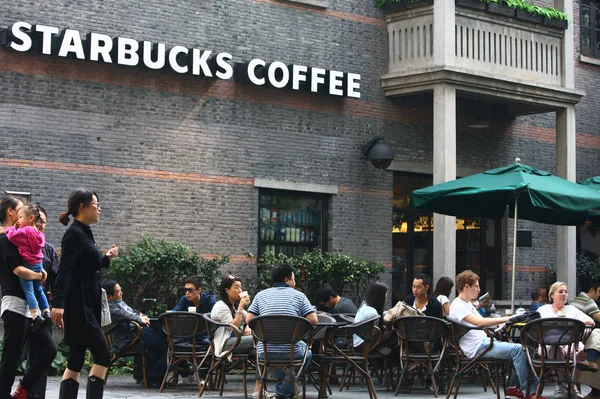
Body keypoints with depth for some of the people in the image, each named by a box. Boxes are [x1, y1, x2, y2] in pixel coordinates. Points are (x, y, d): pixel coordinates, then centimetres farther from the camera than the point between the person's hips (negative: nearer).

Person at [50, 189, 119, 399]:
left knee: (76, 361, 7)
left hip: (87, 305, 9)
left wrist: (106, 258, 19)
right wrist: (58, 303, -32)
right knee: (103, 356, -9)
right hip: (78, 305, -9)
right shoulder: (74, 234, -13)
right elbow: (64, 270, -23)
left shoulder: (85, 233, 15)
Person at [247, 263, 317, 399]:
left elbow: (249, 319, 2)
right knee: (307, 351, 33)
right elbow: (313, 320, -6)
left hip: (265, 353, 3)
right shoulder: (298, 295, 1)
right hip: (291, 352, -2)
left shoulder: (261, 295, 7)